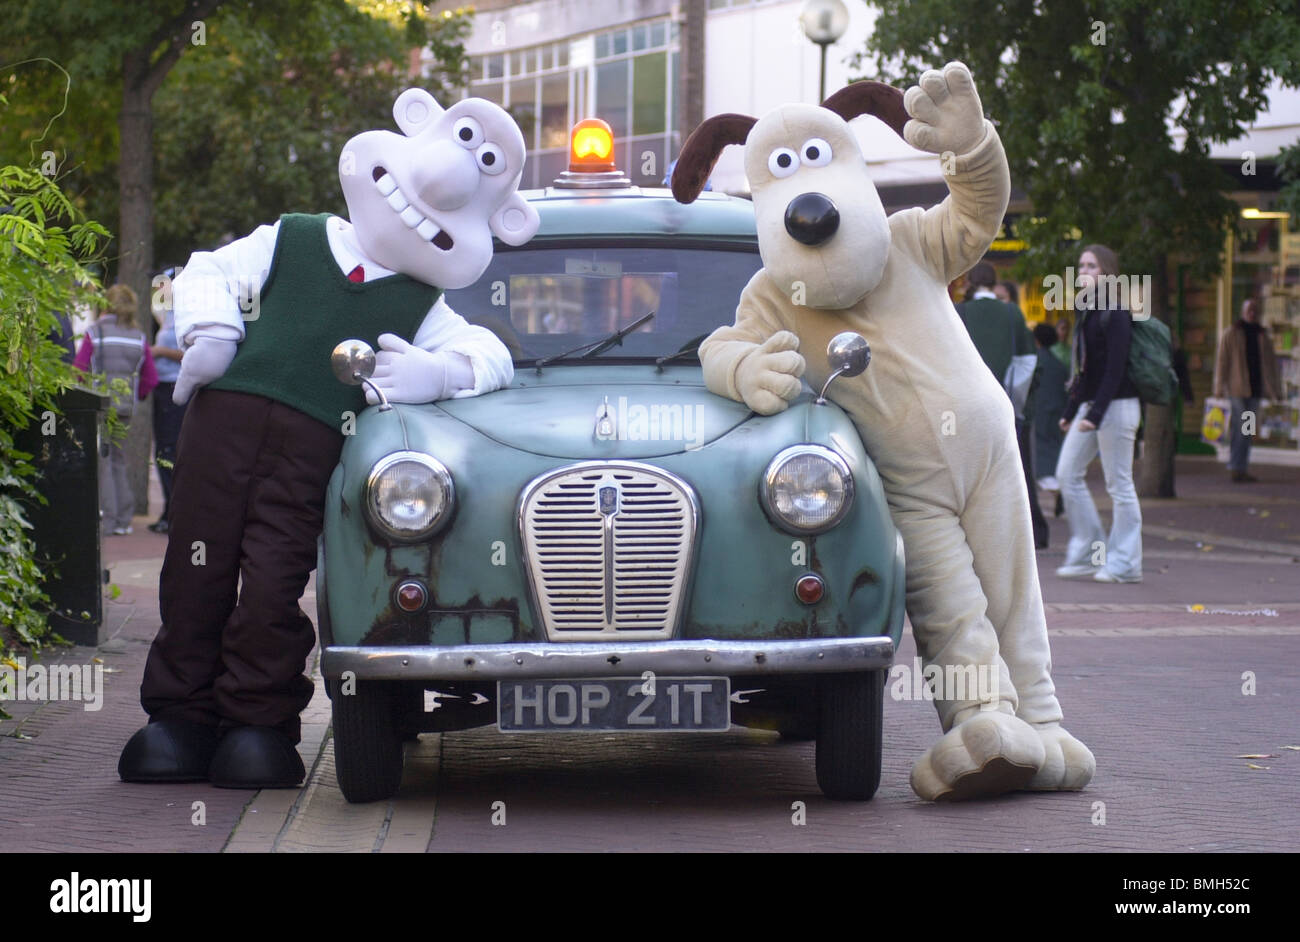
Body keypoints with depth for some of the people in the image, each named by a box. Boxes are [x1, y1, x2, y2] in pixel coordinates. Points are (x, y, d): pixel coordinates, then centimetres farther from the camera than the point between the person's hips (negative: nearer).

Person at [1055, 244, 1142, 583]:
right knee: (1067, 473, 6)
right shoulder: (1085, 311, 14)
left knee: (1119, 484, -3)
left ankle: (1125, 564, 3)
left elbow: (1115, 368, -19)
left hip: (1116, 404, -9)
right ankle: (1088, 554, 12)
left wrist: (1096, 414, -24)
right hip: (1090, 404, 9)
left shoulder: (1115, 313, -12)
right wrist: (1070, 410, 16)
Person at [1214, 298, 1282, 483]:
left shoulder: (1263, 336, 15)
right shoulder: (1231, 334, 1)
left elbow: (1271, 364, 16)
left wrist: (1276, 389, 10)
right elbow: (1221, 362, -2)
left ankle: (1242, 469, 10)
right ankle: (1235, 469, -10)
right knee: (1239, 431, -10)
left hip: (1254, 389, 5)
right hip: (1236, 390, -5)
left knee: (1247, 432, 6)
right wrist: (1219, 389, -9)